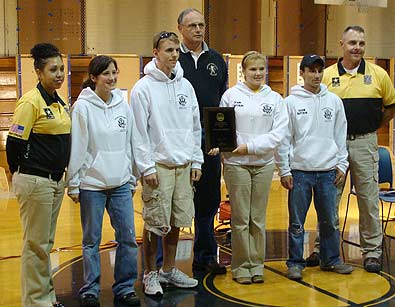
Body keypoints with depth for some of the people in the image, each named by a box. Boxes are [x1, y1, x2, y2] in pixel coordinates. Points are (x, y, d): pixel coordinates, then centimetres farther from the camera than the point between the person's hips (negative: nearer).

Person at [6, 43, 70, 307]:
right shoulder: (31, 102, -13)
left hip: (56, 180, 8)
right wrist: (20, 175, -3)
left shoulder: (60, 103, 11)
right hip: (35, 181, -8)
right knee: (36, 244, 1)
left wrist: (62, 175, 16)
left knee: (46, 242, 16)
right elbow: (14, 143, -13)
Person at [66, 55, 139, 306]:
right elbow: (76, 148, -6)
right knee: (92, 240, 6)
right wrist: (74, 184, -6)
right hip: (92, 184, -4)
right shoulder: (83, 107, -6)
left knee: (128, 237, 4)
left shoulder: (123, 105, 7)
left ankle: (125, 287, 19)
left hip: (121, 184, 4)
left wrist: (132, 178, 13)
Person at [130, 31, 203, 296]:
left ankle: (169, 270, 26)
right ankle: (151, 274, 14)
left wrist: (197, 161, 8)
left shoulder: (185, 86, 11)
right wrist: (147, 167, -13)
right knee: (155, 223, -1)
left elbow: (195, 126, 13)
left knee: (177, 221, 11)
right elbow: (139, 132, -9)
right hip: (158, 166, -5)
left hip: (184, 165, 5)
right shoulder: (143, 88, -6)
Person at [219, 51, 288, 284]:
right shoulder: (231, 95, 3)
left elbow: (279, 132, -3)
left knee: (259, 218, 7)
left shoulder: (275, 98, 7)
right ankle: (241, 266, 11)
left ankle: (257, 264, 17)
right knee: (241, 218, 1)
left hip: (263, 164, 2)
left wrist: (251, 146, -12)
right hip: (236, 163, -2)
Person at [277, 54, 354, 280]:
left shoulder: (334, 101, 8)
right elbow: (284, 139, -2)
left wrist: (342, 164, 6)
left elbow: (341, 135, 11)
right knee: (297, 222, 3)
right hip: (300, 170, -2)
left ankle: (331, 259, 24)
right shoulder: (291, 102, -1)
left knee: (330, 220, 10)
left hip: (328, 170, 3)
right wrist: (284, 171, -5)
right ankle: (295, 263, 14)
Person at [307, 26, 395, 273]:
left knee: (369, 198, 5)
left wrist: (373, 127, 9)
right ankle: (322, 247, 19)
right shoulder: (327, 75, 2)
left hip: (365, 143, 0)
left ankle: (372, 251, 16)